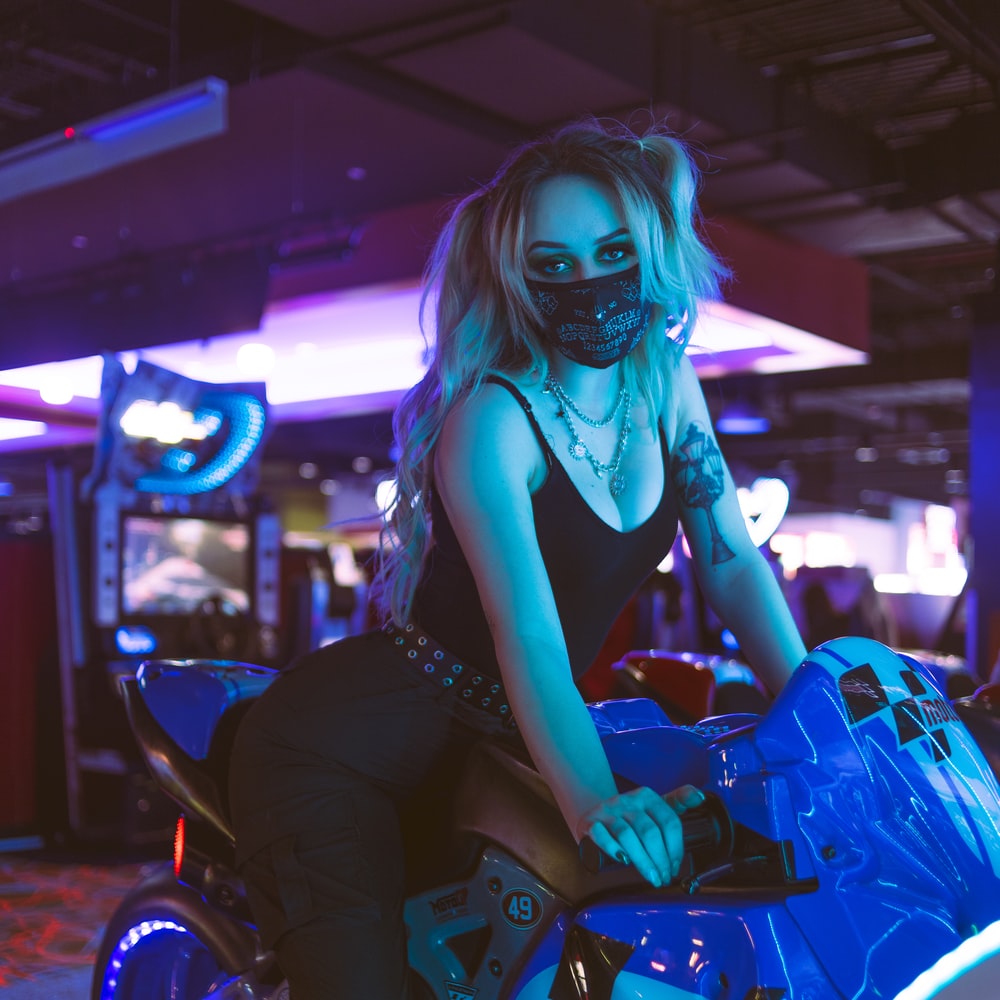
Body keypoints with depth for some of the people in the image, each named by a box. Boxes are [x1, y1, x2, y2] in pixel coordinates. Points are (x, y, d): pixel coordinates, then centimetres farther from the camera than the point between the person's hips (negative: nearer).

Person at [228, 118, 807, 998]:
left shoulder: (666, 378, 1)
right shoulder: (494, 417, -20)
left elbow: (730, 560, 3)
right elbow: (528, 636, -30)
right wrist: (594, 803, -44)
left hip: (495, 739, 7)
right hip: (343, 743, -7)